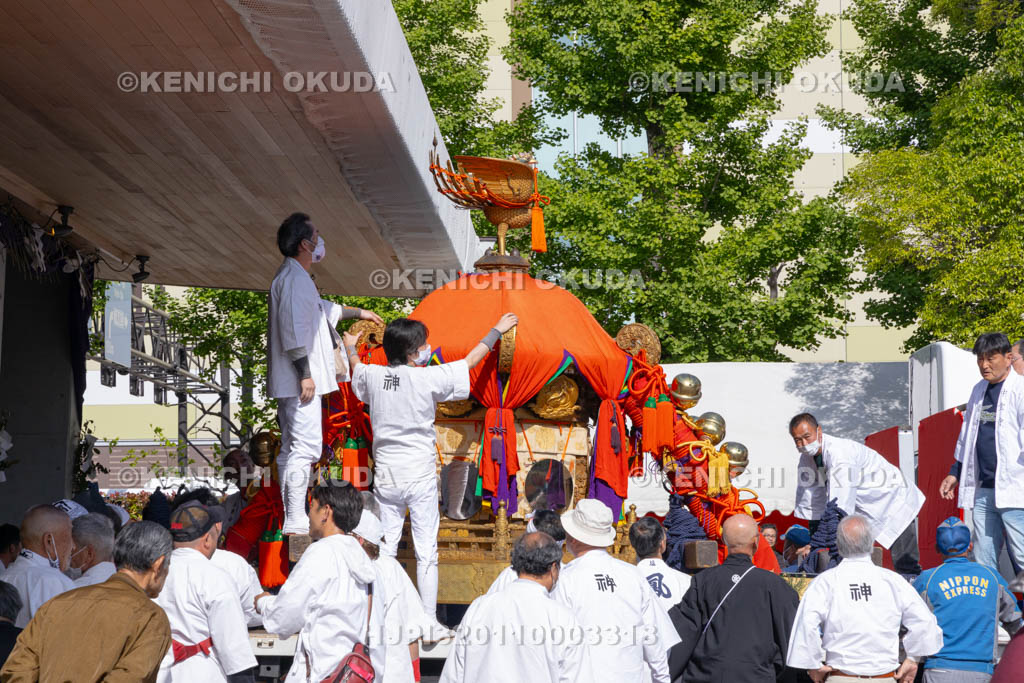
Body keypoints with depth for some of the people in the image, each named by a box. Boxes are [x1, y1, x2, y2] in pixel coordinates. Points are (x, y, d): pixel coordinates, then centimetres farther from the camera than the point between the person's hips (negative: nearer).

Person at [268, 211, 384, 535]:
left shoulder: (296, 276, 19)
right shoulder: (293, 278, -14)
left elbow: (322, 309, 38)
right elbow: (293, 331, -22)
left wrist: (357, 312, 50)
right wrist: (305, 374, -22)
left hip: (291, 383, 11)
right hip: (298, 381, -11)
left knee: (292, 448, 12)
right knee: (305, 446, -12)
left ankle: (292, 518, 18)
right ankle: (296, 519, -12)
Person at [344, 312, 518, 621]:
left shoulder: (372, 375, -2)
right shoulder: (427, 378, -12)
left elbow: (356, 370, 24)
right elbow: (470, 361, 2)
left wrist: (350, 348, 47)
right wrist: (496, 331, 17)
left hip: (385, 476, 4)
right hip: (420, 476, -4)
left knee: (384, 548, 9)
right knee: (426, 551, 2)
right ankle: (429, 620, 3)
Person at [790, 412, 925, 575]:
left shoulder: (839, 453, -30)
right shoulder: (807, 457, -4)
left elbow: (840, 506, -35)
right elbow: (808, 504, 3)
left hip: (894, 500, -8)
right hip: (865, 508, 8)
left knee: (907, 568, -13)